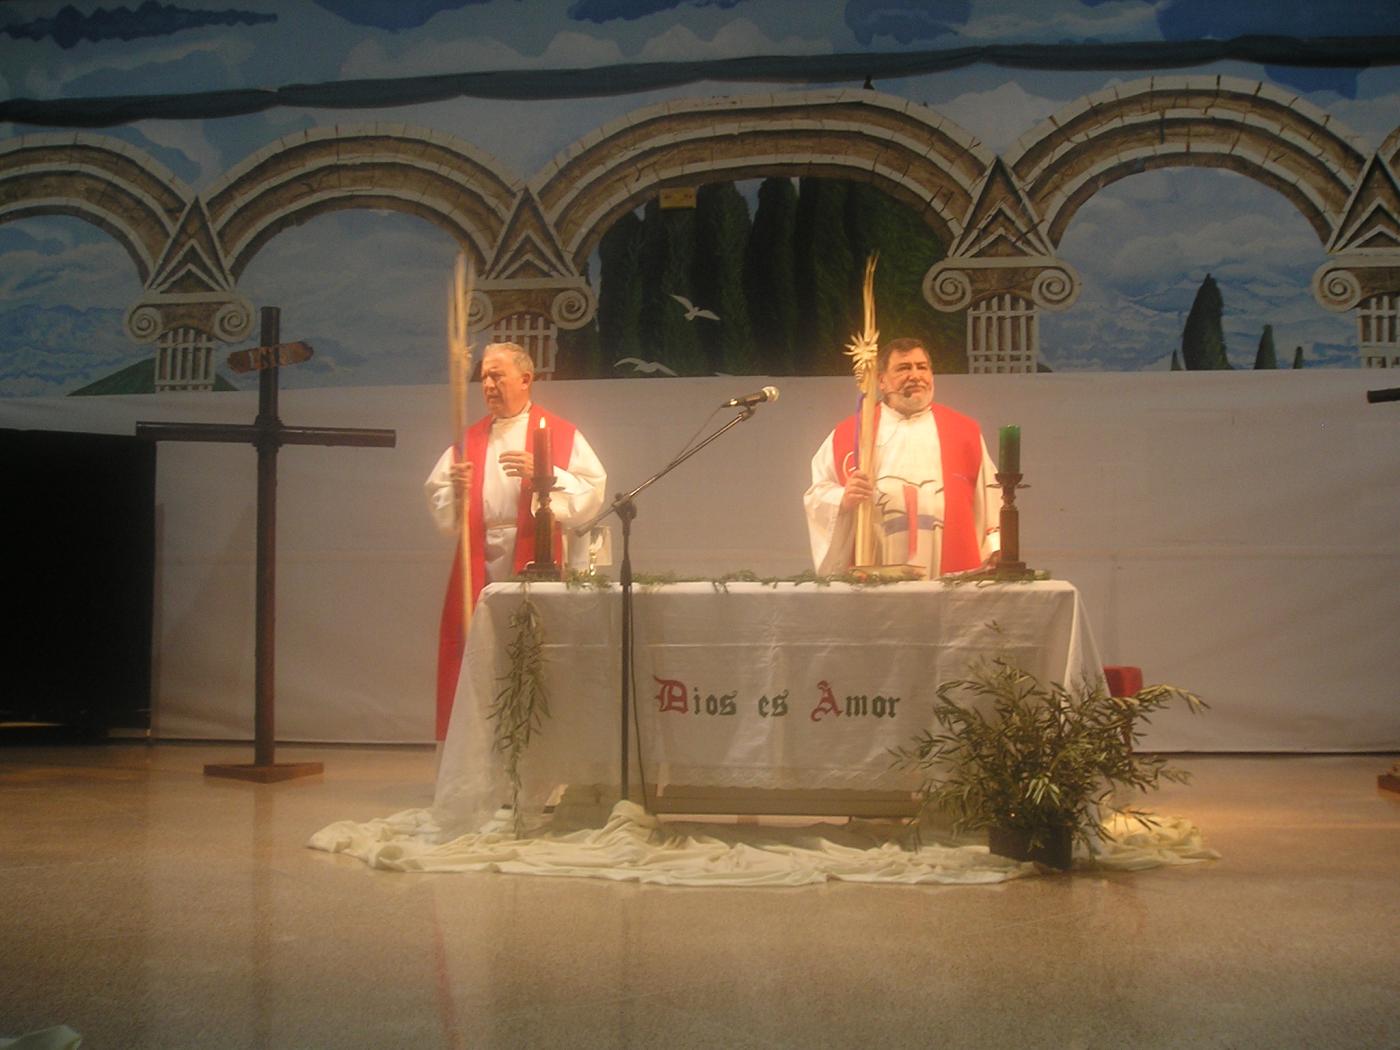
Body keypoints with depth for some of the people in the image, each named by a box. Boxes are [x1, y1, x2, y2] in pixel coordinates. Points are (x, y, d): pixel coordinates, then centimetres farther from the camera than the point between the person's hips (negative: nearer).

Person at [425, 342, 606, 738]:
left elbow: (591, 494, -7)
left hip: (537, 571, -3)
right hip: (480, 574, 3)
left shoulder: (561, 434, 5)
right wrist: (456, 489, -10)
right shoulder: (470, 440, 16)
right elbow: (438, 507, 11)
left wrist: (543, 475, -19)